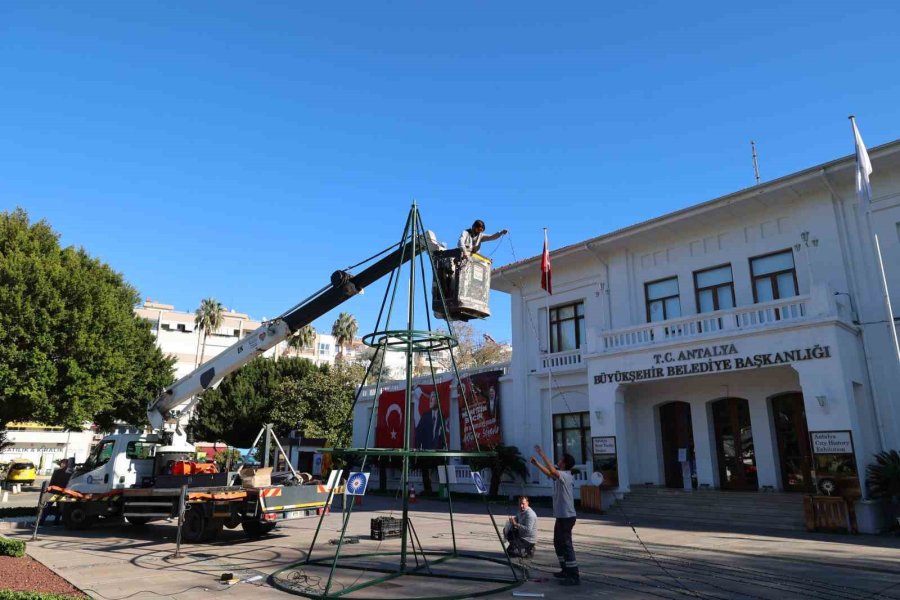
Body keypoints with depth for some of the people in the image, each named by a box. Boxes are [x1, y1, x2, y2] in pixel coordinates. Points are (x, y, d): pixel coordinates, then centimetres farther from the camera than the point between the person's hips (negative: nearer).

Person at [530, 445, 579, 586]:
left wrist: (542, 455, -34)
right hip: (561, 516, 10)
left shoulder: (565, 476, -18)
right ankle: (566, 570, 30)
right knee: (558, 543, 20)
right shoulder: (561, 476, 11)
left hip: (566, 516, -10)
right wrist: (537, 464, 24)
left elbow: (552, 471, -37)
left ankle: (574, 576, -5)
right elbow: (549, 473, 29)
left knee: (566, 545, -8)